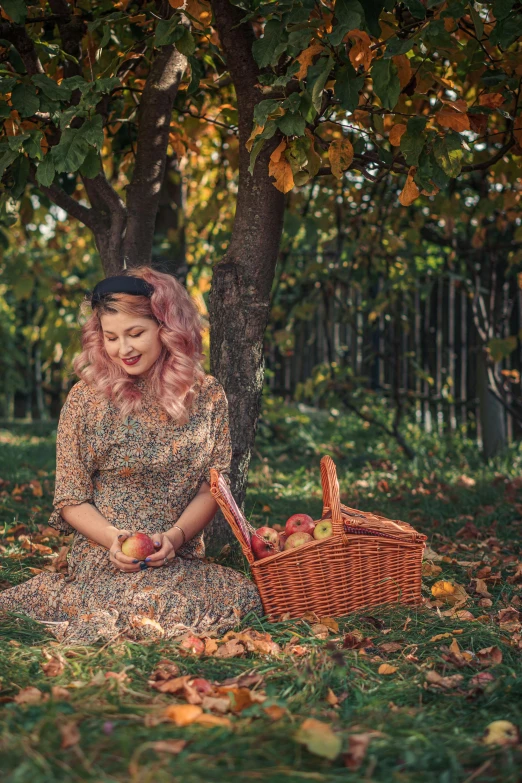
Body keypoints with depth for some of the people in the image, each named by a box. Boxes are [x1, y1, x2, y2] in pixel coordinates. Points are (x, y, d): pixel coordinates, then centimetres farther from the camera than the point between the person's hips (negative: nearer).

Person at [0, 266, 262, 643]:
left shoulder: (207, 396, 7)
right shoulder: (86, 399, 1)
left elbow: (212, 489, 6)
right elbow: (71, 500, 3)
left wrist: (173, 537, -13)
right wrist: (112, 538, -16)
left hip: (182, 560, 4)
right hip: (104, 558, -4)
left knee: (246, 596, -26)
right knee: (159, 607, -35)